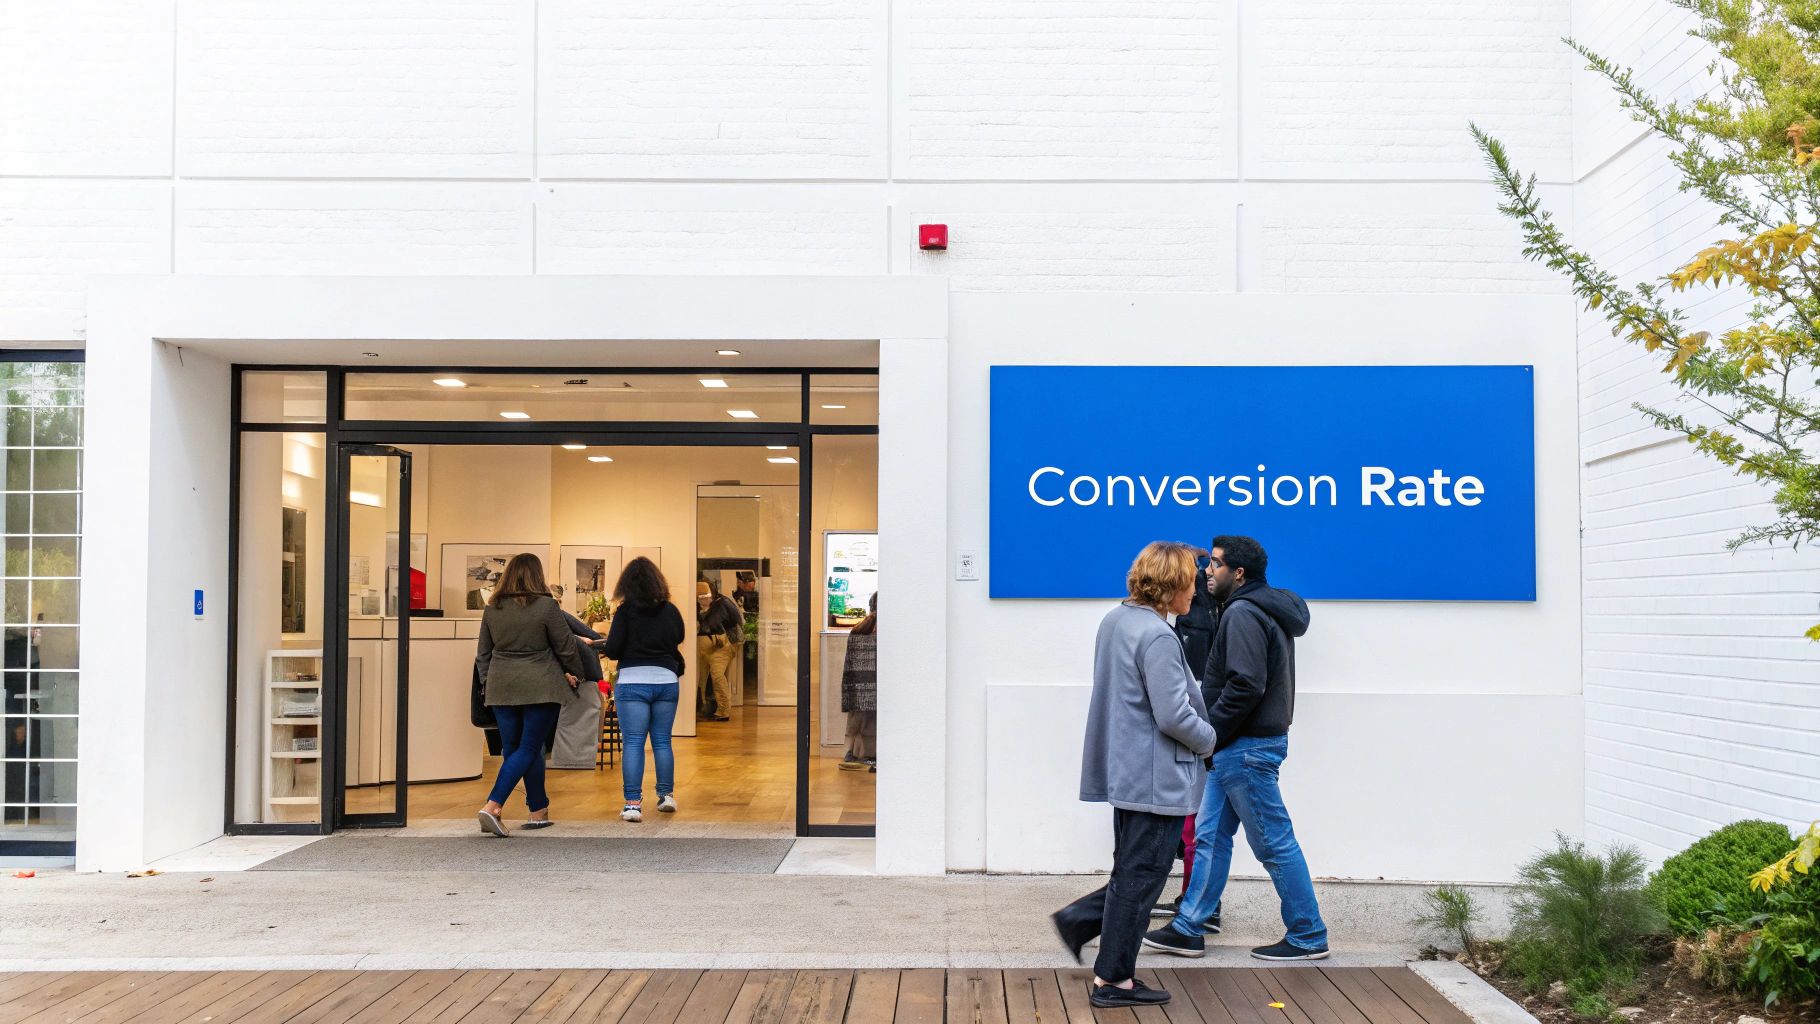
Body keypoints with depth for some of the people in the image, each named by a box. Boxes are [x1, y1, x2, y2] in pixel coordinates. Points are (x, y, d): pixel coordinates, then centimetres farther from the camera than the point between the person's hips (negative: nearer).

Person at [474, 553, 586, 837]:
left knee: (511, 748, 13)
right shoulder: (546, 606, -7)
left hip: (501, 687, 4)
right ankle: (492, 806, -16)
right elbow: (565, 647, -1)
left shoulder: (492, 609, 6)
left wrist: (486, 683, 25)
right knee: (528, 749, -1)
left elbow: (483, 653, 13)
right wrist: (574, 673, 15)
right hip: (539, 686, -4)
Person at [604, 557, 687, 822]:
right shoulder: (671, 611, 3)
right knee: (662, 741, 14)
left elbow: (612, 650, -8)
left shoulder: (625, 611, -7)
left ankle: (633, 804, -7)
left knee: (633, 743, -2)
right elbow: (679, 643, 13)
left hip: (633, 682, -3)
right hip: (666, 680, 3)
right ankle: (667, 796, 23)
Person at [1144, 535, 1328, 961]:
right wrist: (1212, 737, 13)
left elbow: (1245, 686, -26)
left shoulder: (1243, 614, -17)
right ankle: (1187, 930, 17)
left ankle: (1308, 937, 8)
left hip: (1247, 749, -10)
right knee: (1211, 837, 12)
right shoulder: (1266, 610, 16)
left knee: (1275, 843, -1)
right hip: (1236, 748, 10)